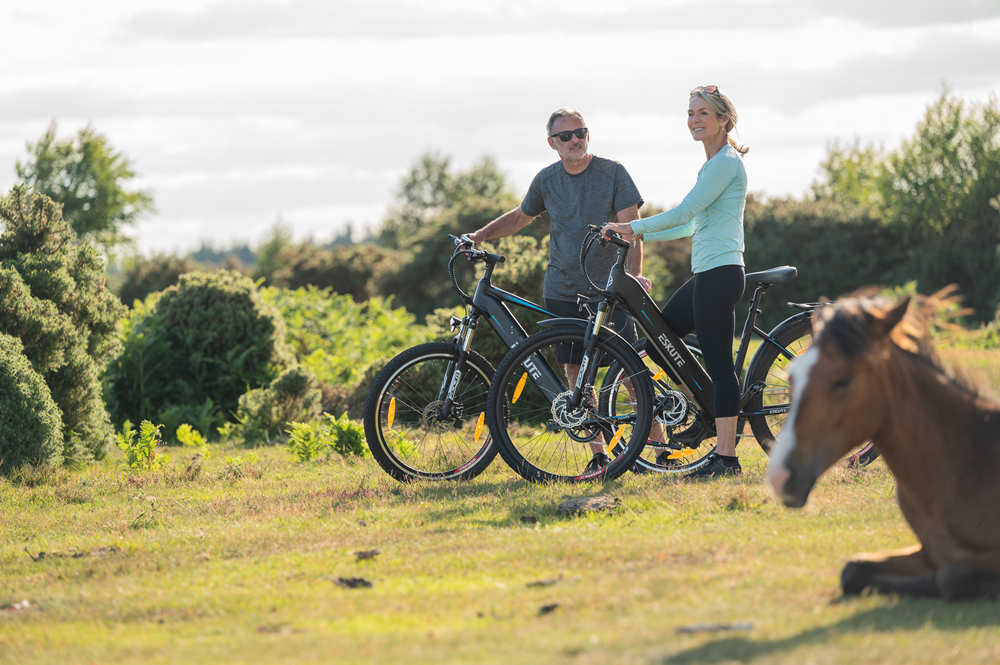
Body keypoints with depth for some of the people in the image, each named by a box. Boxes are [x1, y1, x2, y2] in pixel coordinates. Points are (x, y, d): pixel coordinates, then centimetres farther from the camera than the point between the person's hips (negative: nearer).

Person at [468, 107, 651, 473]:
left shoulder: (612, 172, -3)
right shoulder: (547, 179, 8)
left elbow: (630, 228, -8)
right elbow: (521, 216, 25)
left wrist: (634, 275, -22)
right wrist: (481, 235, 12)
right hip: (563, 292, 4)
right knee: (576, 373, 2)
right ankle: (598, 454, 8)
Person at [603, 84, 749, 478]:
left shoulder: (726, 162, -12)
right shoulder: (714, 163, 19)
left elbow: (685, 213, -17)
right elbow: (692, 224, 24)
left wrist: (633, 226, -9)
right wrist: (638, 236, 19)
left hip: (719, 274, -10)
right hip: (706, 274, 10)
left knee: (719, 364, -9)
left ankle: (726, 458, -7)